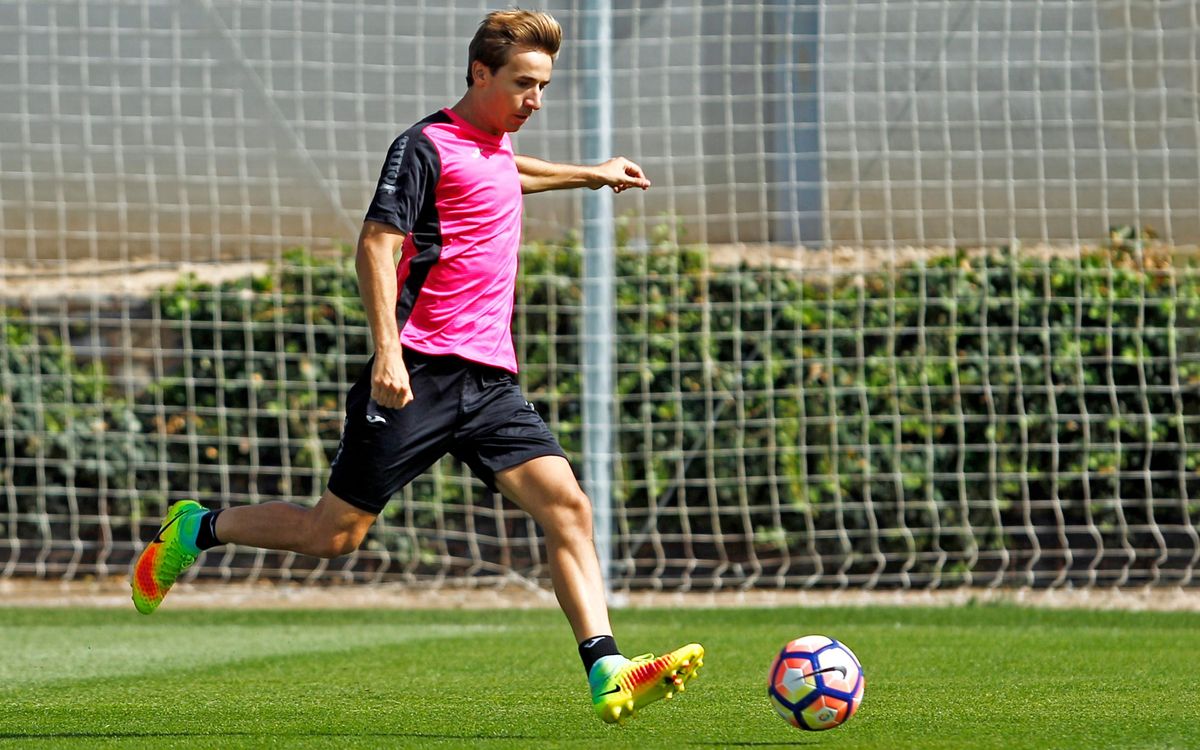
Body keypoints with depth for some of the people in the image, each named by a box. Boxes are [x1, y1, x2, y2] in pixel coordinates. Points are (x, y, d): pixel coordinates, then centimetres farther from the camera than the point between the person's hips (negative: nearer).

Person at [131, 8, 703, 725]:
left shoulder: (497, 145, 17)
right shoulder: (427, 145, -8)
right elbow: (376, 245, -16)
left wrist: (589, 175, 49)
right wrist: (387, 350, -26)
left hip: (491, 380, 7)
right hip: (421, 372, -7)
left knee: (568, 506, -12)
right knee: (334, 532, -2)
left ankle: (607, 673, -20)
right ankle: (196, 529, 23)